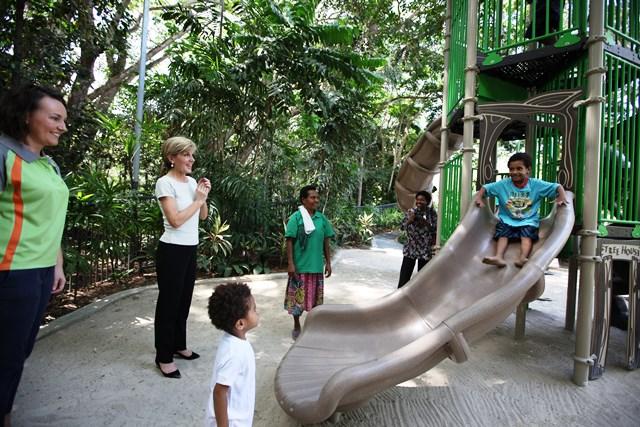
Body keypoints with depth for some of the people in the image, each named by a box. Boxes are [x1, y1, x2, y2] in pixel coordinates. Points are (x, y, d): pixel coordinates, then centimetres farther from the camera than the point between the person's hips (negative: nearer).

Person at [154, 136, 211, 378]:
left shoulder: (191, 181, 9)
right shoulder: (165, 183, -12)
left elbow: (203, 216, 15)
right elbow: (175, 220, -21)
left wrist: (203, 196, -1)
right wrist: (198, 199, -13)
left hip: (190, 249, 7)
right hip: (172, 251, -7)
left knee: (184, 300, 17)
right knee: (169, 302, 3)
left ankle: (179, 345, 33)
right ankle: (164, 357, 17)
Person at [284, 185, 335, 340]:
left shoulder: (322, 218, 3)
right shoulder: (296, 217, -10)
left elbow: (325, 242, 9)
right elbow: (289, 241, -9)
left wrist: (328, 263, 8)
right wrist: (290, 263, -13)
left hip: (316, 266, 4)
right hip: (300, 266, -4)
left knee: (315, 297, 14)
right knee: (297, 297, 7)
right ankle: (296, 326, 27)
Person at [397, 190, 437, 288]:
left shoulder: (431, 212, -2)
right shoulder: (410, 211, 1)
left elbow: (436, 229, -4)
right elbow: (402, 227, -1)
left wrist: (426, 223, -19)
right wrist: (410, 220, -17)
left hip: (425, 249, 0)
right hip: (410, 248, 0)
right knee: (404, 275, -2)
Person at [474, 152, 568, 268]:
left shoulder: (536, 184, 1)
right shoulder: (503, 184, 2)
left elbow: (557, 187, 3)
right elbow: (485, 187, 5)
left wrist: (562, 197, -17)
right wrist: (479, 197, -13)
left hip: (528, 221, -1)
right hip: (507, 220, 1)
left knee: (527, 235, -27)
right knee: (502, 234, -22)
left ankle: (522, 258, -45)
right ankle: (499, 257, -40)